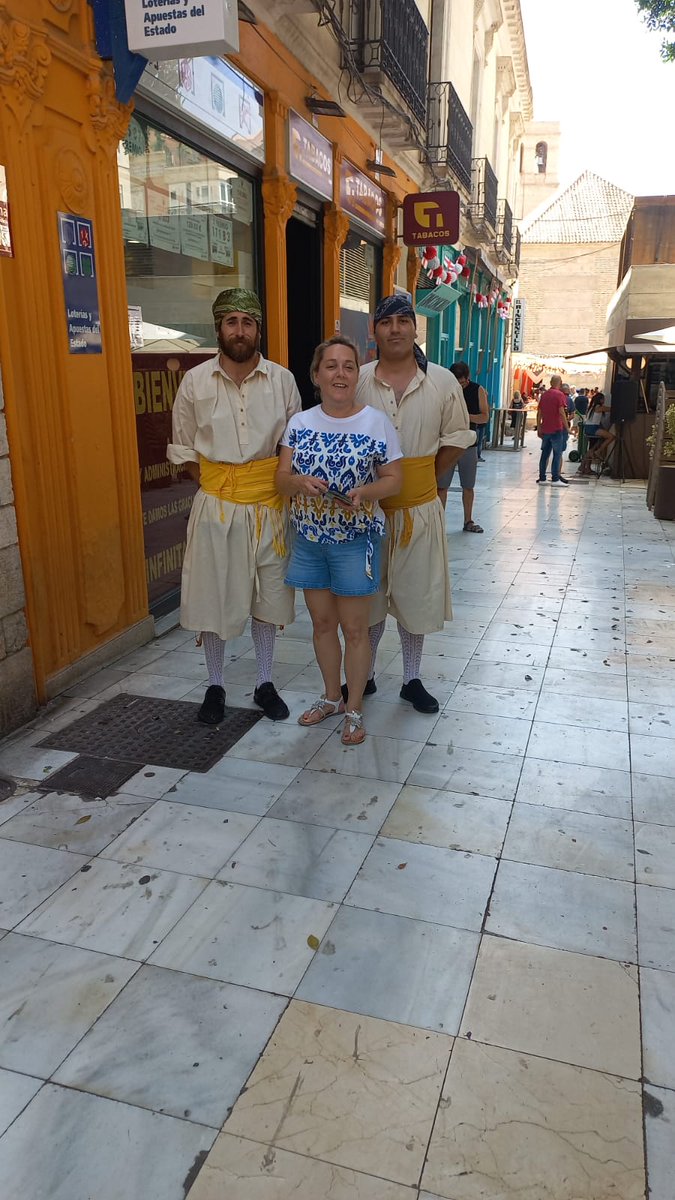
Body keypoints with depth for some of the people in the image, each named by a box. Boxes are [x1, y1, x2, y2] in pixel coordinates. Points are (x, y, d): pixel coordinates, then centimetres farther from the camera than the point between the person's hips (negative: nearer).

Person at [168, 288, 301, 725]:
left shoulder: (282, 380, -1)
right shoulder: (195, 382, -2)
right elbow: (183, 448, 6)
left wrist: (287, 488, -4)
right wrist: (212, 482, -3)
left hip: (269, 504, 1)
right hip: (216, 504, 0)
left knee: (268, 594, 10)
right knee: (214, 595, 6)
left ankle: (265, 683, 26)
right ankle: (215, 686, 24)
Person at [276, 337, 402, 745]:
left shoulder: (377, 422, -7)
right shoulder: (300, 423, 2)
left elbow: (394, 479, -5)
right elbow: (282, 478, 1)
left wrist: (364, 492, -24)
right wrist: (302, 482, -21)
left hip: (356, 539, -4)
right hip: (309, 538, 4)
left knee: (355, 628, 5)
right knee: (322, 622, 16)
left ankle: (355, 710, 21)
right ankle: (331, 697, 35)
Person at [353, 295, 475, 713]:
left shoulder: (443, 382, -2)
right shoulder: (357, 381, -2)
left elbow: (456, 438, 8)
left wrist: (428, 479, 4)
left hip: (419, 507, 0)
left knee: (416, 594, 10)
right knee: (367, 596, 11)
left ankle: (413, 680, 25)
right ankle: (365, 676, 28)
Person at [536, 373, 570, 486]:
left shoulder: (544, 394, 10)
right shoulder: (560, 395, -8)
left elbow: (539, 413, 11)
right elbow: (561, 412, -16)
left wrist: (539, 428, 16)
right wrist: (567, 427, -11)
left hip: (545, 429, 6)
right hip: (557, 429, -6)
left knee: (545, 454, 11)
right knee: (557, 454, -2)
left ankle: (542, 478, 12)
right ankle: (555, 479, -4)